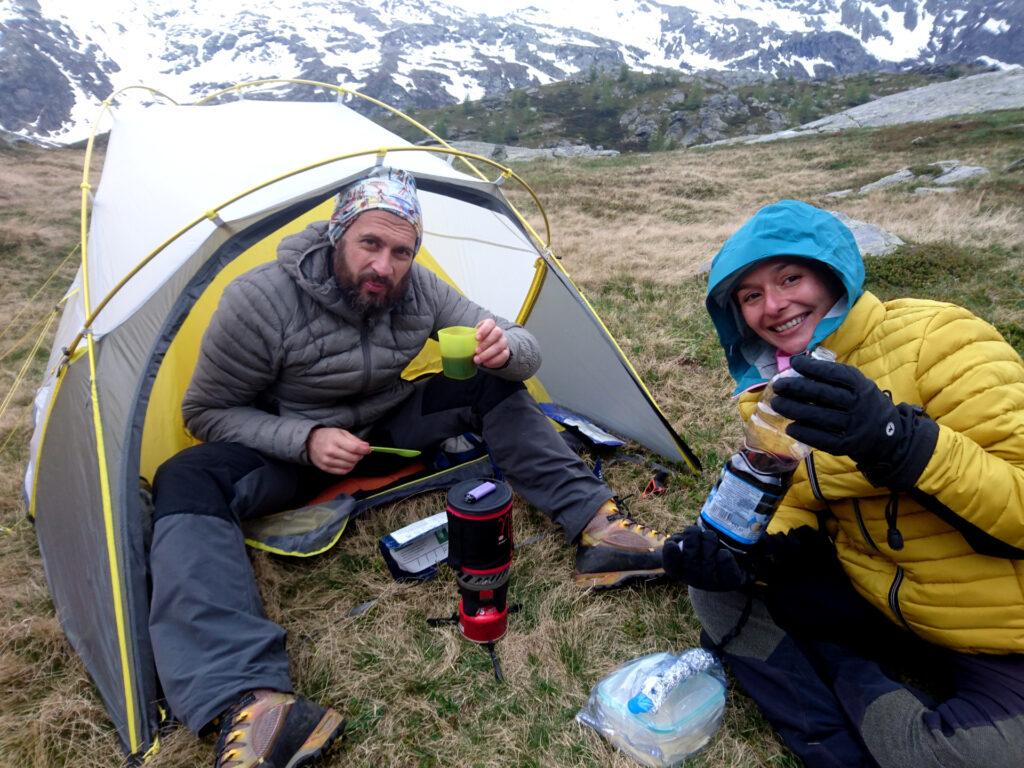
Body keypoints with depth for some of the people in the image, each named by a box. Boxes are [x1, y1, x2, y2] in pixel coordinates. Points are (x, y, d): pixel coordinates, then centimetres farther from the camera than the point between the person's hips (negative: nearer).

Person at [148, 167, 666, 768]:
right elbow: (207, 411, -15)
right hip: (288, 447, -3)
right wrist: (304, 441, -31)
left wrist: (504, 349, -38)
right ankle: (253, 702, -46)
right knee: (187, 485, -32)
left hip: (388, 425, 3)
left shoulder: (421, 290, -15)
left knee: (491, 388, -15)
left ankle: (594, 524, -19)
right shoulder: (260, 300, -25)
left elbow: (524, 351, -12)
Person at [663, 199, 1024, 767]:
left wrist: (898, 441, -40)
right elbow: (793, 508, 4)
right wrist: (748, 557, -16)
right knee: (718, 590, -6)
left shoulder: (935, 339, -20)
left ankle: (844, 674, -2)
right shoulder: (771, 390, -1)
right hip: (871, 600, 6)